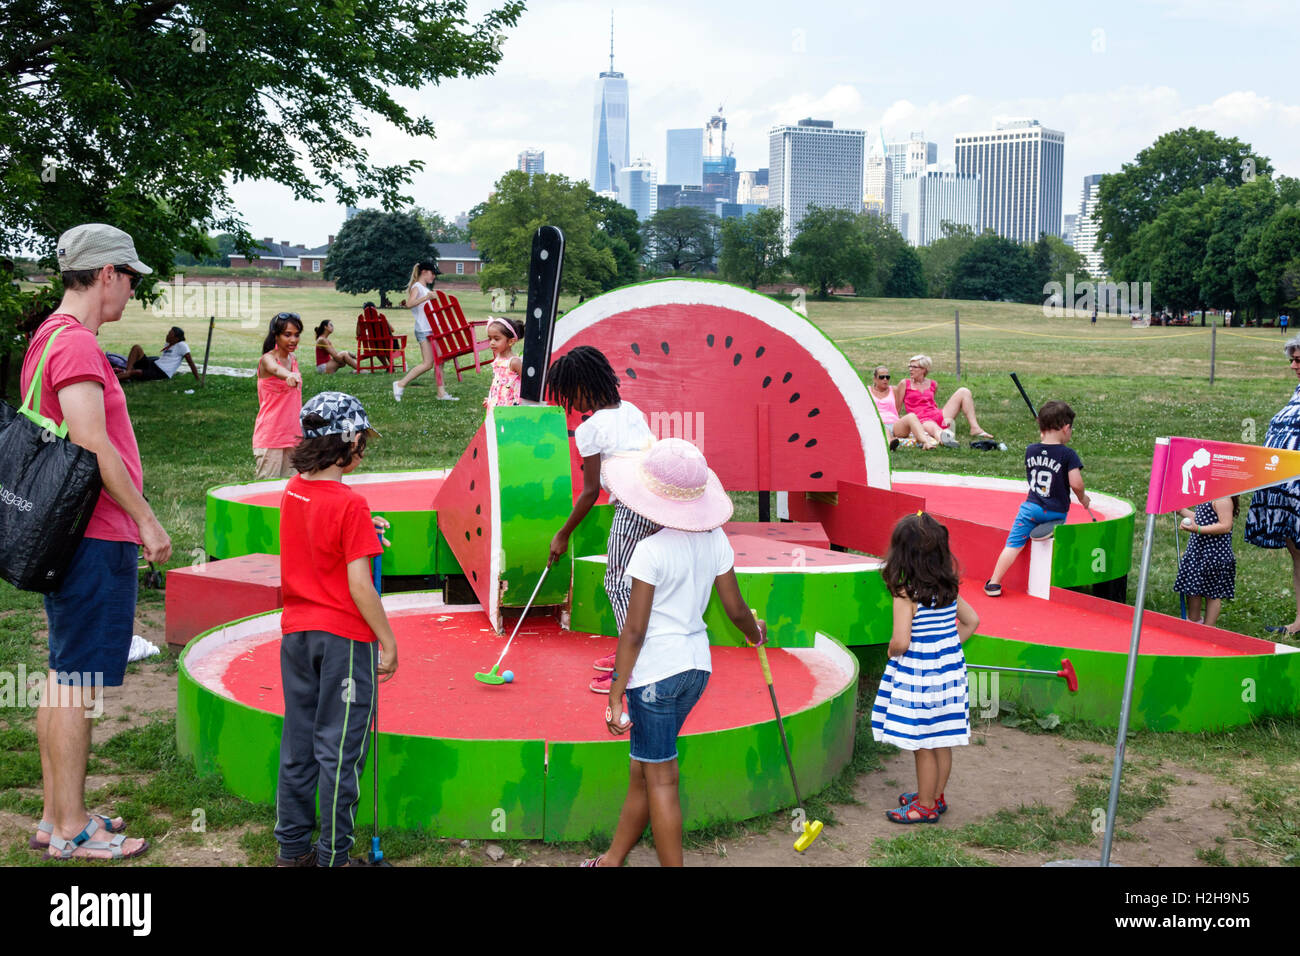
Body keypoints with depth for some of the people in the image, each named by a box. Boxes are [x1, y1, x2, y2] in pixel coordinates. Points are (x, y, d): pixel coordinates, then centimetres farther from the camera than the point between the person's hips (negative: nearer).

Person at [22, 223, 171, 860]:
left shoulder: (50, 337, 17)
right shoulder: (76, 342, -15)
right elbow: (91, 443, -23)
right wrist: (145, 519, -17)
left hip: (69, 533, 11)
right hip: (96, 538, -11)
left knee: (64, 676, 14)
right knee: (79, 681, -4)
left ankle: (56, 816, 24)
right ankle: (71, 830, 5)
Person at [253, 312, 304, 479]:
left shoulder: (293, 360, 11)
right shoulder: (267, 359, -10)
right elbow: (275, 369, -36)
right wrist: (289, 375, -59)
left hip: (293, 435, 7)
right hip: (269, 438, -7)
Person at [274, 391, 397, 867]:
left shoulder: (292, 491, 3)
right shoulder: (350, 504, -18)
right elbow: (359, 584, -19)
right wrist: (388, 640, -11)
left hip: (296, 632, 7)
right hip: (344, 636, -7)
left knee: (297, 743, 15)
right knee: (339, 750, 3)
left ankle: (292, 847, 24)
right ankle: (333, 855, 11)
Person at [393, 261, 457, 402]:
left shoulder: (426, 289, 22)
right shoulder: (416, 287, -6)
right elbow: (409, 304, -25)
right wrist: (425, 298, -34)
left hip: (433, 329, 9)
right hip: (423, 330, -9)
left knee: (439, 361, 5)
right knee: (427, 363, -13)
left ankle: (441, 392, 5)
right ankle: (400, 384, -6)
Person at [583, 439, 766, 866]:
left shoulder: (650, 550, -18)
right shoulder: (715, 539, 0)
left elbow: (634, 631, -17)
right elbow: (736, 609, 7)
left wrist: (615, 696, -11)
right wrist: (756, 633, 29)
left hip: (656, 670, -7)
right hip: (697, 666, 7)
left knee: (660, 780, 4)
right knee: (642, 771, 19)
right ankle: (612, 860, 32)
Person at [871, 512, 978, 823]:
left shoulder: (905, 594, -20)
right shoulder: (949, 589, 1)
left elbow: (901, 642, -26)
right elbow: (971, 621, 13)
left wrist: (892, 652, -4)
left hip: (917, 676, -7)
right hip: (948, 668, 7)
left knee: (922, 745, 6)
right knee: (941, 741, 18)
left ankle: (925, 806, 18)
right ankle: (935, 796, 33)